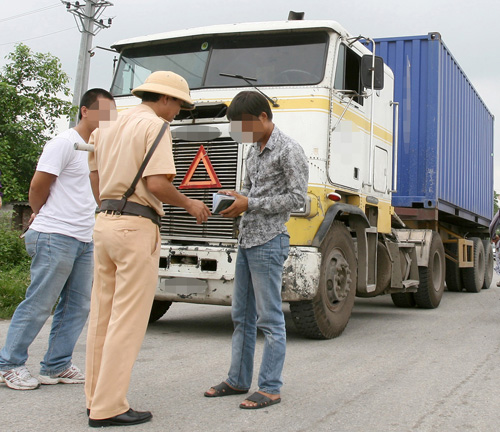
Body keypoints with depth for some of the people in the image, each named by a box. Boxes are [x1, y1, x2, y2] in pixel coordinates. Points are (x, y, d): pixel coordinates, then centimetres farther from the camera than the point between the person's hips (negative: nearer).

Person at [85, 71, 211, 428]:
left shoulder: (108, 128, 18)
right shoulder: (155, 126, -7)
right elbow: (157, 184, -18)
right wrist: (190, 205, -2)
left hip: (105, 222, 9)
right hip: (137, 227, -9)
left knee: (103, 315, 13)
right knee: (128, 320, -4)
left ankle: (97, 398, 21)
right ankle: (108, 408, 0)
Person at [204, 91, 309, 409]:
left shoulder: (288, 150, -10)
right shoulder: (255, 150, 17)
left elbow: (297, 198, -15)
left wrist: (250, 204, -15)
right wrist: (234, 200, 4)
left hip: (269, 242, -9)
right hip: (246, 240, 9)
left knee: (270, 318, -2)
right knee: (242, 315, 14)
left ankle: (271, 388, 7)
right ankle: (238, 380, 25)